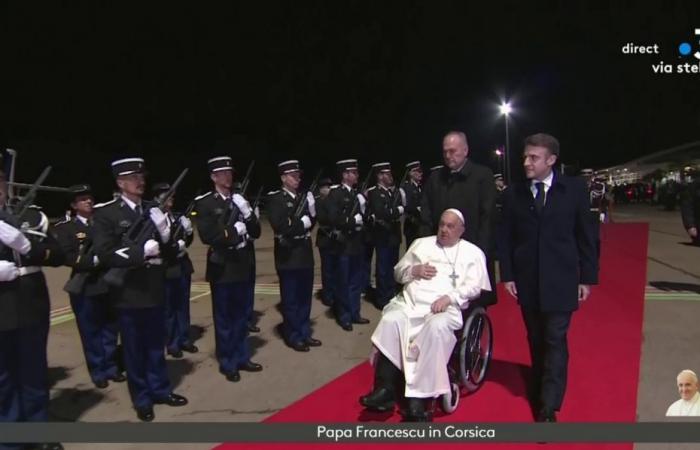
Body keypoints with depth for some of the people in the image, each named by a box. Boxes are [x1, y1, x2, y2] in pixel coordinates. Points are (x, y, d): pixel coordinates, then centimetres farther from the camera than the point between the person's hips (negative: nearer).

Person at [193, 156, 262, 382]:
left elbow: (256, 232, 5)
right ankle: (228, 364, 19)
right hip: (223, 268, -5)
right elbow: (207, 236, -18)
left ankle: (242, 357, 29)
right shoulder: (205, 203, -7)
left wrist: (247, 213, -11)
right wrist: (234, 231, -15)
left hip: (245, 266, 5)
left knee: (242, 316, 15)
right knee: (224, 319, 6)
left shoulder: (240, 200, 9)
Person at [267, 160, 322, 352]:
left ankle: (304, 333, 27)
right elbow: (279, 225, -21)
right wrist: (302, 223, -12)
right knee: (290, 299, 4)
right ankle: (293, 337, 17)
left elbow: (311, 223, 12)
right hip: (288, 255, -6)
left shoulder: (303, 197, 11)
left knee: (305, 297, 15)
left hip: (305, 253, 7)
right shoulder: (275, 198, -9)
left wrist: (311, 210, -6)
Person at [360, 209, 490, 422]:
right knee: (390, 322, -29)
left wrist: (449, 298, -14)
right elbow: (398, 271, 23)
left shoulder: (472, 252, 15)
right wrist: (414, 270, 0)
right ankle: (385, 390, -28)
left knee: (437, 328, -37)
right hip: (409, 302, 3)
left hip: (445, 307, -3)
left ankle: (418, 399, -35)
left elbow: (474, 286, 2)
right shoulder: (421, 243, 24)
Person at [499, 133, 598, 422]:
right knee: (536, 341, 13)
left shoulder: (574, 189, -2)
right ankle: (539, 390, 30)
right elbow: (506, 238, 5)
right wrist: (507, 275, -1)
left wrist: (587, 277, -1)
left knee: (555, 341, -3)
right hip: (526, 281, 2)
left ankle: (548, 409, 2)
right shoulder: (514, 194, 2)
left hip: (560, 280, -2)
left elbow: (586, 235, 1)